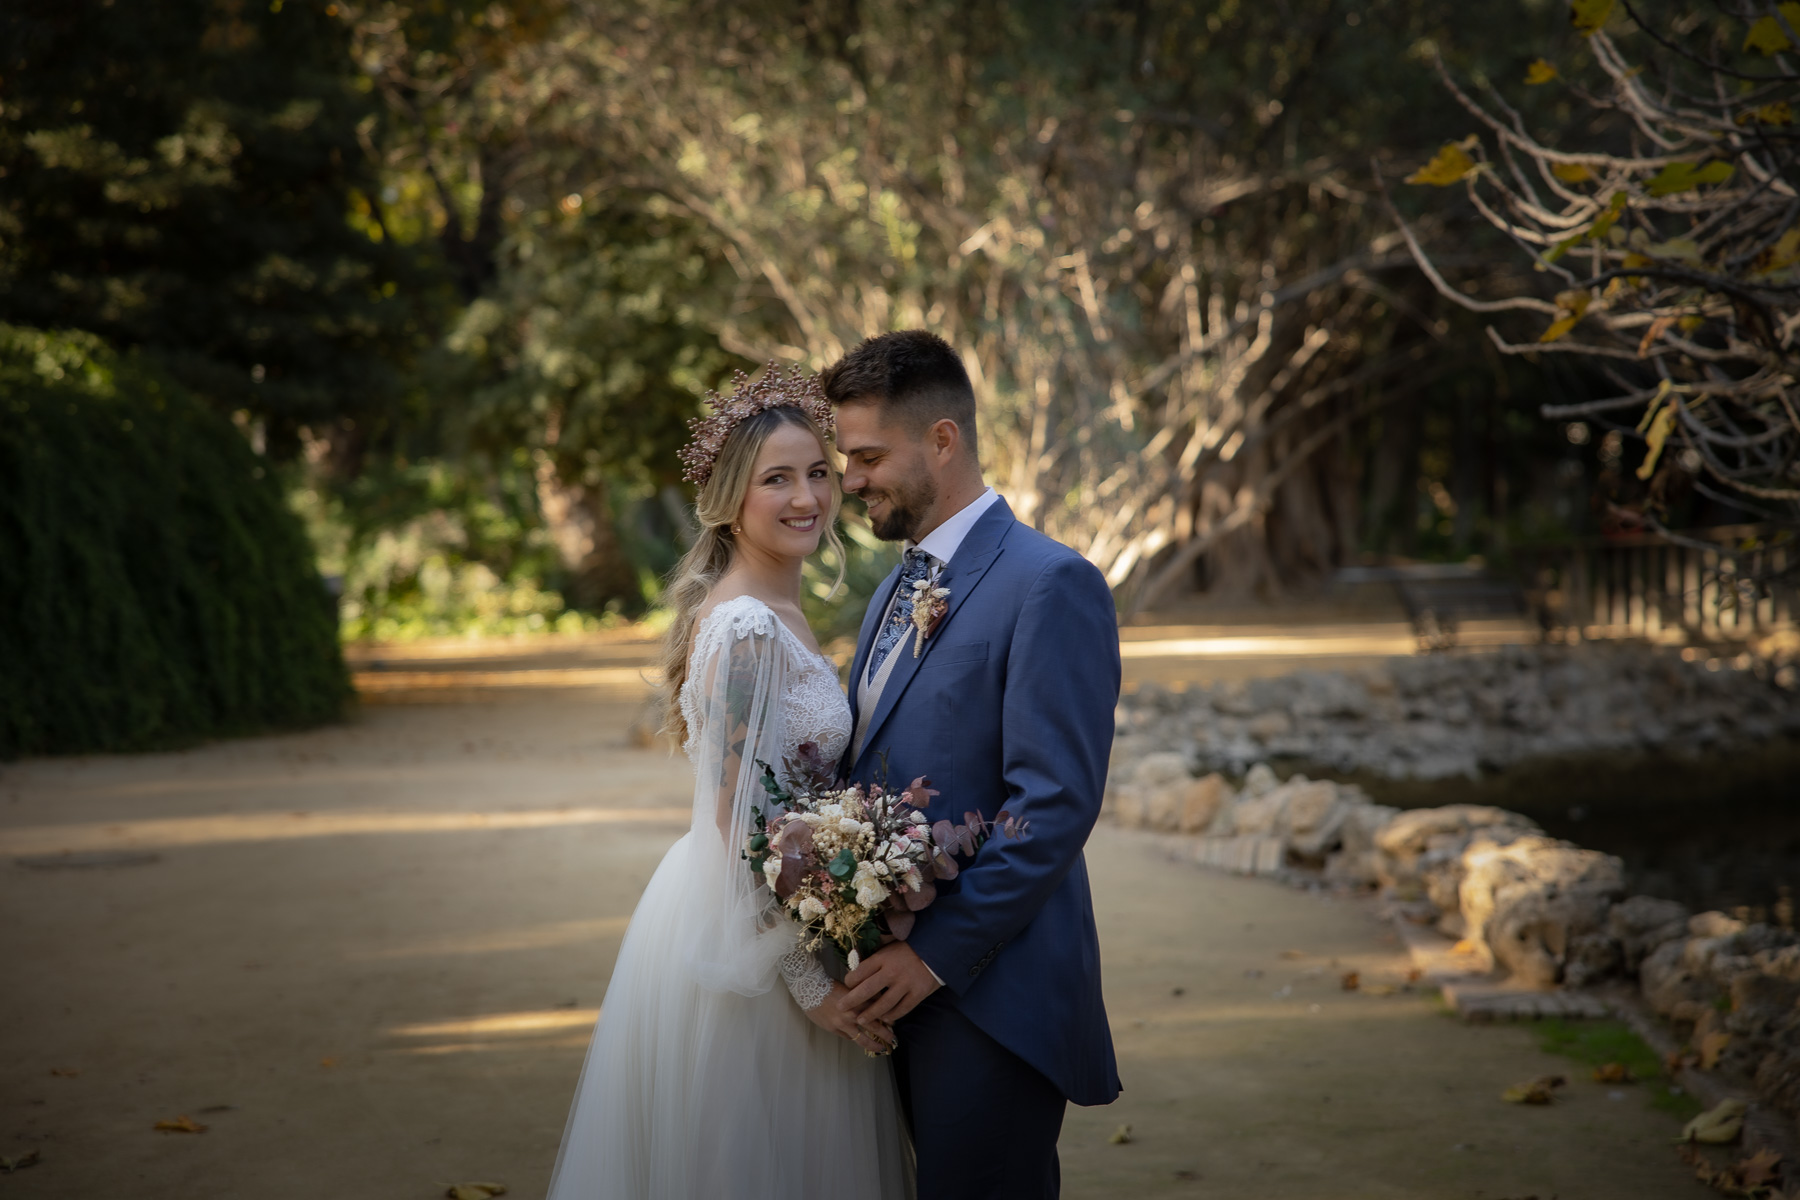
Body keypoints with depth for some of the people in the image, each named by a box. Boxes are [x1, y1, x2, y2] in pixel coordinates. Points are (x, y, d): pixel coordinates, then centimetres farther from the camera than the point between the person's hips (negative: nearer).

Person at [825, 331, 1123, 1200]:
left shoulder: (1050, 585, -12)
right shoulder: (897, 590, 17)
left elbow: (1057, 804, -18)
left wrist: (938, 953, -18)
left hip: (988, 997, -8)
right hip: (896, 983, 8)